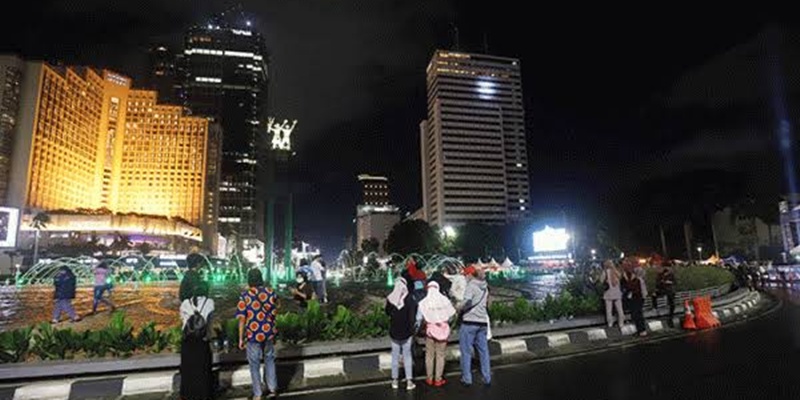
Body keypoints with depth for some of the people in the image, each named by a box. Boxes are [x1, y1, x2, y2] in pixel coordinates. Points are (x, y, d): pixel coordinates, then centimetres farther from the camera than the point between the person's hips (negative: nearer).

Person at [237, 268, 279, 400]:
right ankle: (273, 389, 26)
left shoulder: (245, 296, -12)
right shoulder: (270, 293, -4)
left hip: (253, 334, -3)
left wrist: (241, 338, -2)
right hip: (269, 333, 3)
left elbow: (242, 319, -10)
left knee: (254, 364, 11)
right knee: (269, 360, 20)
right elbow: (274, 313, 5)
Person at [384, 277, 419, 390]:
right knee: (407, 355, 10)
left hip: (394, 331, 2)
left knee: (395, 355, 14)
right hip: (406, 332, -2)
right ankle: (409, 381, 13)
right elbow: (412, 317, -14)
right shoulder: (409, 300, -17)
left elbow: (387, 312, 5)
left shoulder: (390, 299, -10)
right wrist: (413, 327, 0)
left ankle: (395, 381, 22)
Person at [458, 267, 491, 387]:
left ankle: (467, 379, 8)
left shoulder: (471, 286, -9)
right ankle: (487, 379, 16)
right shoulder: (485, 287, 13)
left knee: (466, 352, 4)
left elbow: (467, 302, -22)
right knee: (484, 351, 12)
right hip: (483, 322, 6)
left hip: (470, 321, -6)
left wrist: (460, 309, -7)